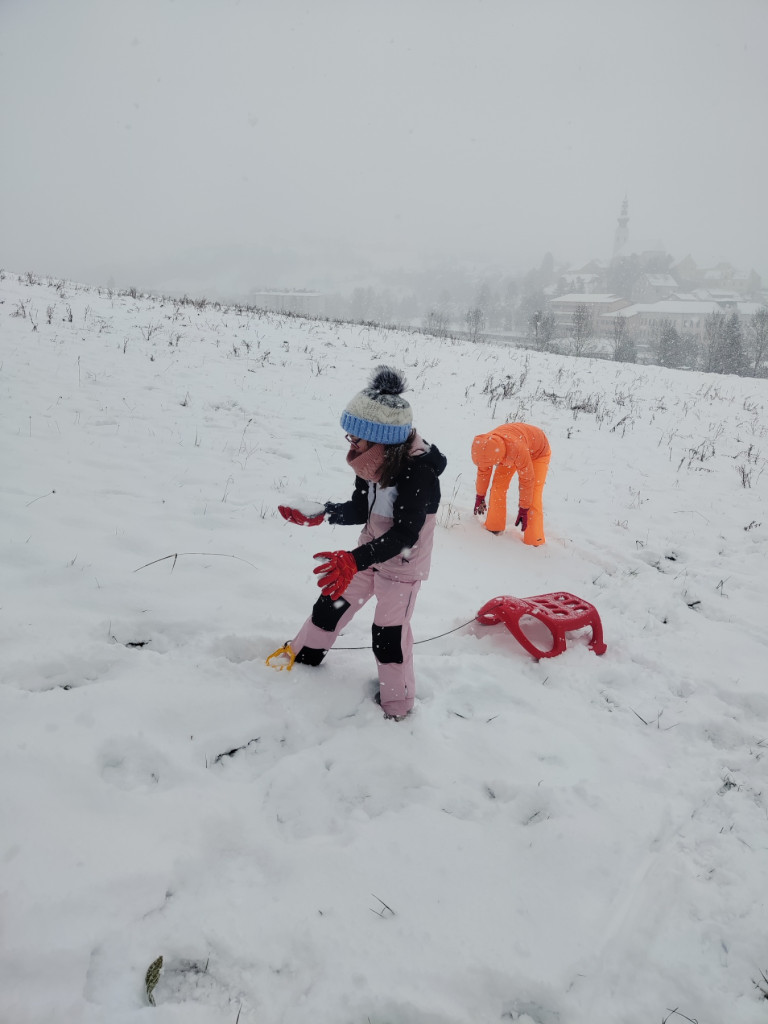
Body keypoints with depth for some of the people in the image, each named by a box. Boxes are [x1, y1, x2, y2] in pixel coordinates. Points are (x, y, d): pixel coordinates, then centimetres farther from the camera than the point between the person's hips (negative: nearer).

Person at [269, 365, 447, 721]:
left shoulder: (418, 471, -31)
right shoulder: (373, 460, -8)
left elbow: (405, 534, -32)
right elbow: (360, 510, 3)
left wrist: (355, 559, -41)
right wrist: (319, 513, -10)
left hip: (403, 562, -7)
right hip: (369, 550, 7)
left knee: (389, 630, 3)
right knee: (333, 602, 17)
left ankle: (396, 704, 25)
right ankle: (301, 654, 43)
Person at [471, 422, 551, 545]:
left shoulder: (517, 449, -46)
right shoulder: (485, 447, -28)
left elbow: (527, 480, -32)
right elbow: (483, 471, -8)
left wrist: (523, 509, -22)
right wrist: (480, 497, 5)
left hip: (537, 452, -5)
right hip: (510, 453, 5)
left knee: (532, 498, -13)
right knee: (498, 486, -6)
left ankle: (534, 542, -5)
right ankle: (494, 528, 8)